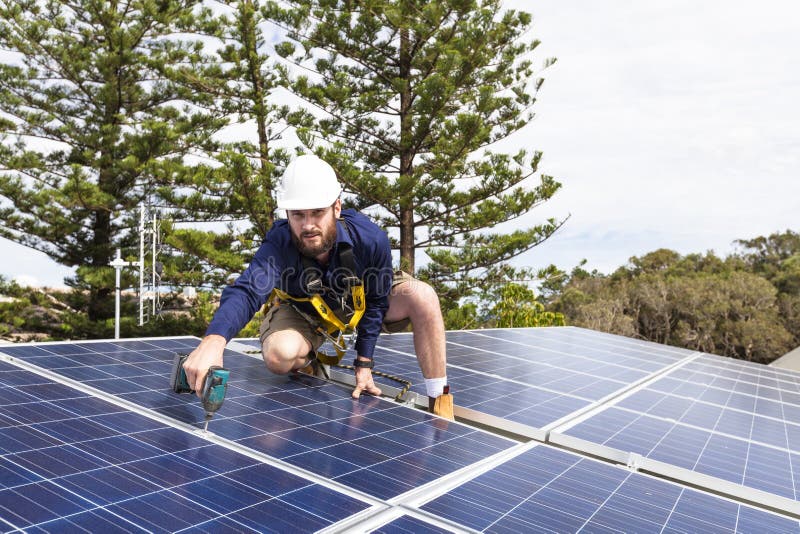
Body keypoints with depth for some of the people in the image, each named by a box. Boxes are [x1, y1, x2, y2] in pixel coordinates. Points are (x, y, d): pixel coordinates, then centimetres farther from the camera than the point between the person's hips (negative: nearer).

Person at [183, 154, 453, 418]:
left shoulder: (371, 239, -34)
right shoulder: (278, 246, -37)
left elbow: (375, 302, -19)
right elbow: (246, 291, -54)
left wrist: (364, 362, -17)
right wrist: (213, 340, -75)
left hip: (360, 298, 1)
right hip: (304, 309, -1)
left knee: (423, 297, -27)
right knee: (279, 354, -33)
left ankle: (441, 403, -14)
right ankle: (310, 363, 8)